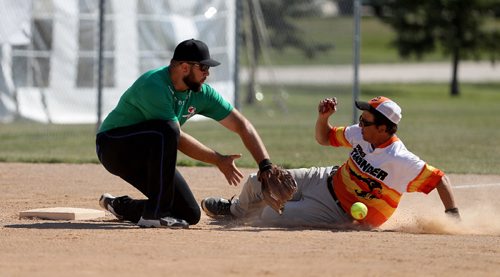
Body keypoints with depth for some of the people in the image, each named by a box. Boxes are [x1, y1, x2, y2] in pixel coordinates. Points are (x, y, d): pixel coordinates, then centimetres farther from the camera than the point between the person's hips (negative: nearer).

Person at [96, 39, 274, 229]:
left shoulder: (201, 92, -4)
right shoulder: (154, 86, -27)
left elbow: (242, 125, -3)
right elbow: (178, 140, -28)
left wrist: (267, 168, -13)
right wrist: (219, 161, -23)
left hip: (147, 158, 8)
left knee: (190, 215, -3)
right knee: (166, 130, -36)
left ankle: (121, 206, 18)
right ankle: (155, 213, -29)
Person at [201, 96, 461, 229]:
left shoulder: (400, 161, -30)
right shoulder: (360, 134, -8)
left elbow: (439, 178, -27)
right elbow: (325, 138, 7)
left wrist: (453, 214, -36)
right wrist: (323, 117, -12)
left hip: (339, 214, -7)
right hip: (325, 180, 7)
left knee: (270, 215, -14)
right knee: (257, 183, 8)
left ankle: (252, 213, 26)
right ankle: (237, 209, 45)